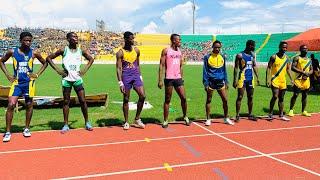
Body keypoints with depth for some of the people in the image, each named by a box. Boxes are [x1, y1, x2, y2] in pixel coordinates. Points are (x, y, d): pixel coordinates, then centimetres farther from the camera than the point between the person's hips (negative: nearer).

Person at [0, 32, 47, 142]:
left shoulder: (34, 53, -2)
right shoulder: (12, 52, 0)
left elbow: (45, 63, 11)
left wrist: (37, 75, 1)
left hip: (29, 82, 0)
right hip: (16, 82, 0)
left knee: (29, 105, 7)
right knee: (11, 105, -9)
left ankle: (27, 129, 23)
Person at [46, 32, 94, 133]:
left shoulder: (81, 51, 2)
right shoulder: (63, 50, -4)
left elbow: (91, 59, 17)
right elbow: (49, 58, 1)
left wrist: (85, 70, 5)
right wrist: (57, 70, -6)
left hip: (77, 79, 1)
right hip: (66, 79, -1)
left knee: (83, 101, 0)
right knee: (66, 101, 5)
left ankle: (87, 122, 14)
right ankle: (66, 125, 14)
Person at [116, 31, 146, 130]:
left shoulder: (136, 50, 7)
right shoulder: (120, 53, -6)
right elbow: (118, 68, -9)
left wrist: (140, 76, 12)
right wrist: (120, 82, -15)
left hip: (136, 75, 4)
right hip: (126, 76, -4)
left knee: (142, 96, -7)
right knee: (126, 99, 3)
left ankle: (137, 119, 10)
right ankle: (126, 122, 15)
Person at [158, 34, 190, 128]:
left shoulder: (179, 51, 13)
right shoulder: (166, 51, -3)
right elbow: (161, 65, -6)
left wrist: (182, 77, 16)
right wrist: (160, 80, -11)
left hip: (178, 78, 5)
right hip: (169, 78, -5)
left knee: (183, 98, 3)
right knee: (167, 100, 3)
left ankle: (185, 117, 22)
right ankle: (165, 121, 12)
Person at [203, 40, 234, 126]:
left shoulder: (223, 57, 7)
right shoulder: (207, 57, -4)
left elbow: (224, 70, 13)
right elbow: (205, 71, -4)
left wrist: (226, 82, 8)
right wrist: (206, 83, -9)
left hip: (220, 82, 3)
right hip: (211, 82, -3)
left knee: (225, 100, 3)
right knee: (208, 100, 5)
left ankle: (226, 118, 18)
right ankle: (208, 119, 15)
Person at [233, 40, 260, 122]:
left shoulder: (253, 55, 10)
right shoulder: (240, 55, -8)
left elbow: (254, 66, 16)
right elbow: (236, 68, -8)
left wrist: (257, 77, 10)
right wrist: (235, 80, -13)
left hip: (251, 78, 6)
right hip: (242, 78, -6)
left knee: (250, 97, 10)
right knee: (240, 97, -4)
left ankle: (250, 114, 21)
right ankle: (237, 115, 1)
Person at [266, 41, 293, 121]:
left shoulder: (287, 58, 8)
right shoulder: (274, 57, -7)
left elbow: (288, 69, 15)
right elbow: (269, 68, -8)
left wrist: (291, 79, 7)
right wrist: (268, 79, -17)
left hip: (283, 80, 6)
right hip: (275, 80, -5)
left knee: (281, 98, 11)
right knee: (275, 96, -15)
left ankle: (281, 115, 19)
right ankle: (270, 114, -2)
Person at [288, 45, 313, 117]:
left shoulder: (309, 60, 16)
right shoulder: (297, 58, -2)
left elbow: (311, 70, 16)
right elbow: (293, 68, -13)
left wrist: (308, 74, -7)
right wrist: (303, 72, -18)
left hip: (306, 80, 6)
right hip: (298, 80, -6)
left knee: (305, 96, 10)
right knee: (295, 95, -7)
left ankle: (303, 111, 19)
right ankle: (291, 110, 2)